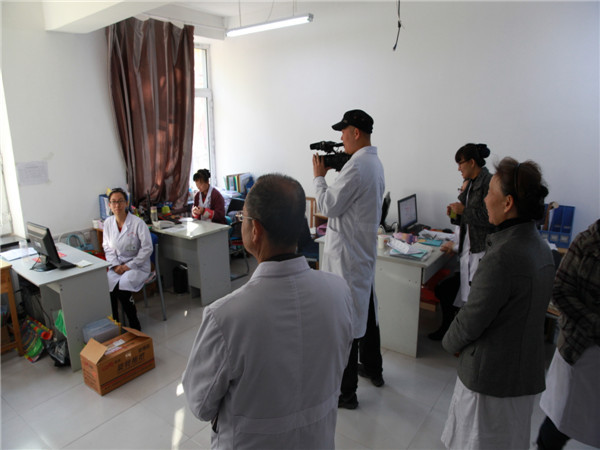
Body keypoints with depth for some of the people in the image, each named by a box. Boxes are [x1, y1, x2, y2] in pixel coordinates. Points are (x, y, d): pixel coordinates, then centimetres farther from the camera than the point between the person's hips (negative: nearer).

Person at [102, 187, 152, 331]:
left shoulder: (138, 223, -13)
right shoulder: (108, 223, 4)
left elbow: (147, 248, -11)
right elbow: (107, 247, 10)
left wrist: (129, 266, -13)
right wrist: (115, 265, -5)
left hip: (137, 266, -4)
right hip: (117, 266, 5)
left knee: (122, 287, -27)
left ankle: (135, 326, -7)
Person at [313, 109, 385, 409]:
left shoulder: (356, 166, -21)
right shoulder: (375, 163, 11)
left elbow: (327, 207, -19)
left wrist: (319, 176, -5)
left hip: (345, 255, -10)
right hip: (365, 250, 11)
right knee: (366, 311, 23)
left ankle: (346, 392, 13)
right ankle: (373, 369, 42)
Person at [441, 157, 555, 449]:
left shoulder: (502, 256, -29)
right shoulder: (541, 247, 0)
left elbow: (472, 319, -22)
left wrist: (450, 343, -3)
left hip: (491, 374, -8)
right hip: (526, 371, 8)